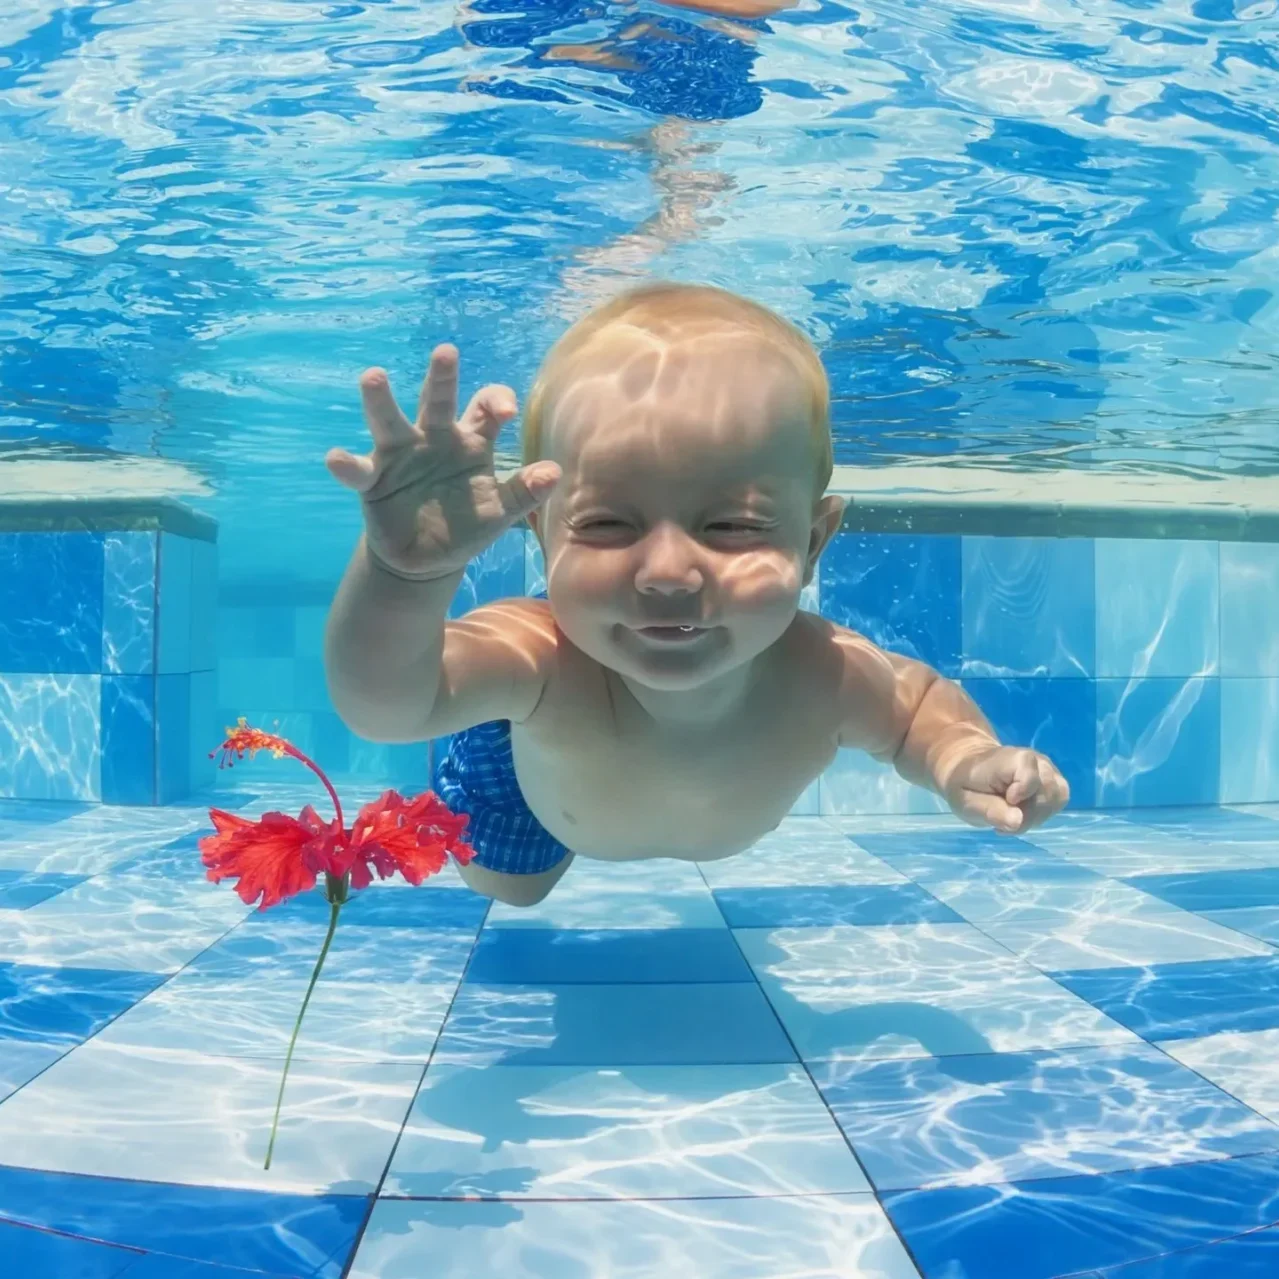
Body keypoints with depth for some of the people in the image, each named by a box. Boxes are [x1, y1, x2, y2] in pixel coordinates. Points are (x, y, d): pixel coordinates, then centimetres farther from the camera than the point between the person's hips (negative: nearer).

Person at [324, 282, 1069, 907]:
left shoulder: (825, 680, -42)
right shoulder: (539, 664, -51)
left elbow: (918, 704, -18)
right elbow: (387, 705, -69)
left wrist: (964, 759, -41)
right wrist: (405, 571, -90)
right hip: (539, 775, -2)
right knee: (507, 889, 32)